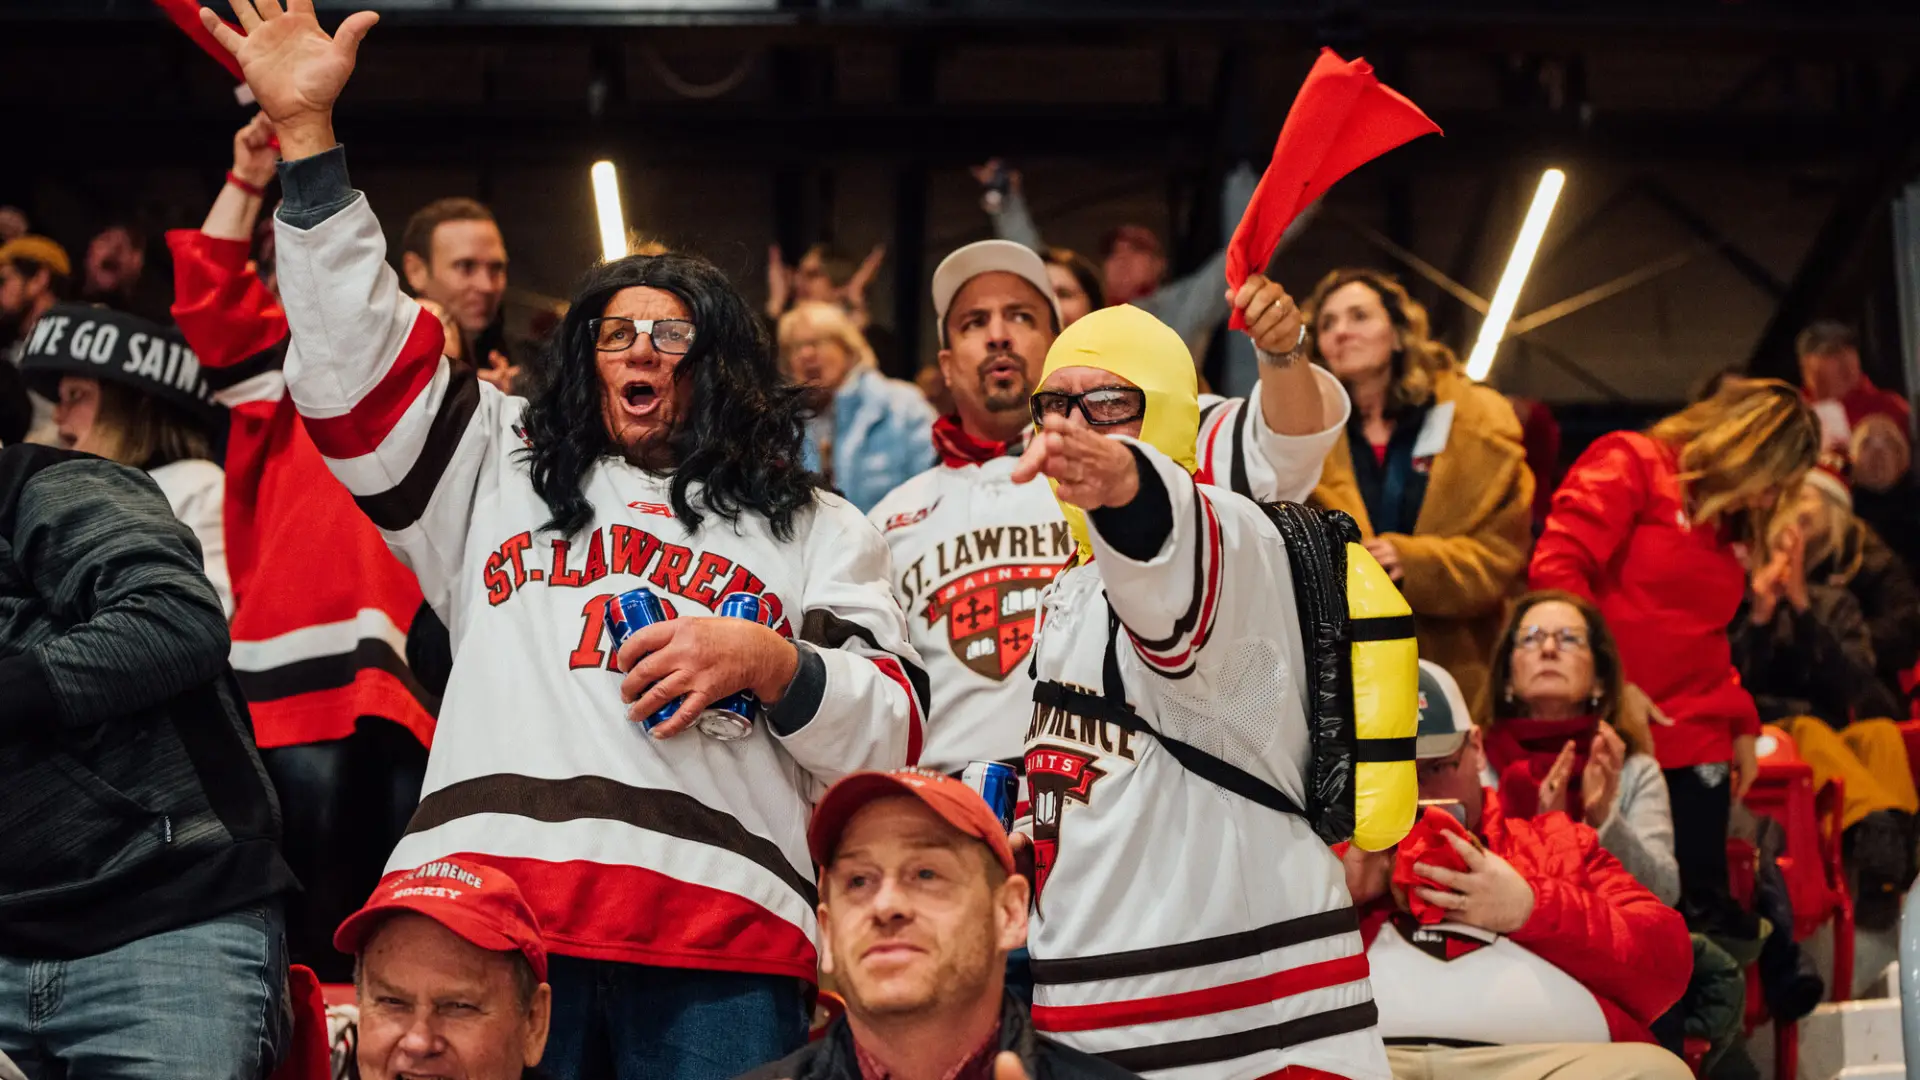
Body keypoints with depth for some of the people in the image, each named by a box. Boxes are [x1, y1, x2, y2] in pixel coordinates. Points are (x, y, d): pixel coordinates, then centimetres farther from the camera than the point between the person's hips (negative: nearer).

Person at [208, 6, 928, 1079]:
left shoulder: (816, 528, 22)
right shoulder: (501, 472, 27)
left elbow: (889, 731, 14)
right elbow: (358, 360, 17)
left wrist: (767, 661, -6)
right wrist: (306, 131, 11)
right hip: (489, 909, 1)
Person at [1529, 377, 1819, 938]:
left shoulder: (1724, 523, 21)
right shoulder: (1629, 466, -2)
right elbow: (1556, 569, -15)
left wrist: (1741, 725, 15)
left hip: (1694, 747, 8)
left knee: (1702, 915, 3)